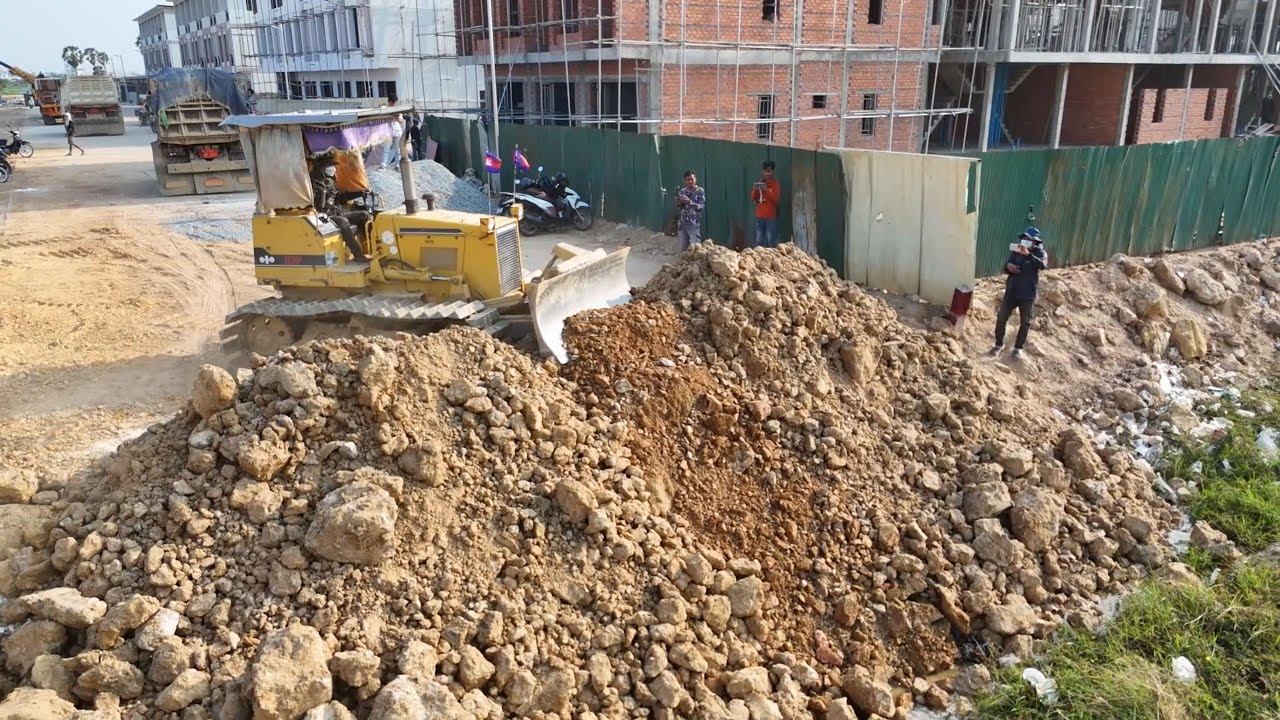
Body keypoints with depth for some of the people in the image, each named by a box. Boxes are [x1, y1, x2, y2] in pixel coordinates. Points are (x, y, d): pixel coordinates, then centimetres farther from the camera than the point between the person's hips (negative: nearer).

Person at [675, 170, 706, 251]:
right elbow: (678, 205, 14)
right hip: (683, 223, 5)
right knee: (683, 247, 11)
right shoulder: (682, 191, 9)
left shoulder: (700, 191, -5)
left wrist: (689, 202, -24)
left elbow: (702, 206, -13)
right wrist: (679, 202, -10)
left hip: (694, 224, -5)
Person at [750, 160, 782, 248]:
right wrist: (755, 189, -8)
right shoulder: (759, 182, 13)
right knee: (759, 241, 3)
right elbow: (753, 198, 11)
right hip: (759, 216, 4)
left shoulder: (776, 183, 0)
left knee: (771, 241, -8)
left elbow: (776, 199, -10)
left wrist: (766, 190, -20)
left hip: (771, 217, -4)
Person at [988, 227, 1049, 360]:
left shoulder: (1040, 253, -7)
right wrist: (1008, 266, -16)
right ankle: (999, 344, 20)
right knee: (1001, 318, 3)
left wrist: (1028, 254, -39)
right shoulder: (1015, 251, 3)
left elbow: (1043, 265, -29)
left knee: (1025, 322, 8)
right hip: (1011, 291, 3)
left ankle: (1018, 347, 23)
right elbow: (1005, 268, 9)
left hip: (1028, 294, -3)